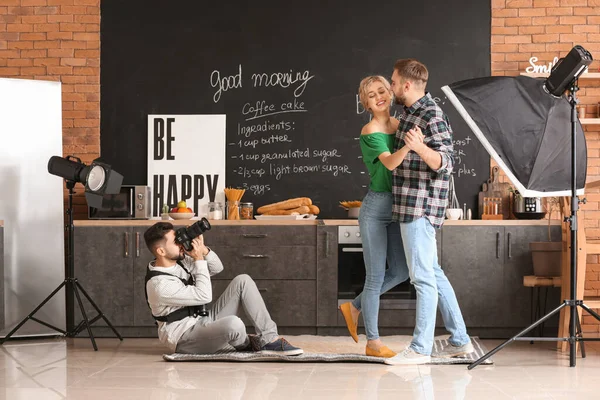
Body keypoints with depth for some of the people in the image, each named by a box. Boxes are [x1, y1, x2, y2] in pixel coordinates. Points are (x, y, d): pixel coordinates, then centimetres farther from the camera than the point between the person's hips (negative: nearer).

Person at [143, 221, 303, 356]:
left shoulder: (180, 261, 5)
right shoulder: (159, 284, -22)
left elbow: (217, 268, 11)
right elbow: (204, 296, -21)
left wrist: (203, 250, -7)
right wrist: (199, 259, -16)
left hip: (204, 322, 9)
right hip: (185, 338, -9)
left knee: (242, 281, -2)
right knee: (233, 324, -38)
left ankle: (269, 339, -9)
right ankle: (247, 344, 2)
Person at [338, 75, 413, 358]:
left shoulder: (399, 124, 7)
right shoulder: (370, 131, -12)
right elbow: (389, 163, -28)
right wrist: (408, 146, -45)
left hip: (397, 206, 7)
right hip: (375, 208, -7)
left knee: (400, 271, 11)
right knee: (376, 276, -2)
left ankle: (354, 307, 31)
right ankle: (373, 342, 7)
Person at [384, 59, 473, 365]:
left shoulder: (432, 116, -14)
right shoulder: (408, 113, 14)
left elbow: (445, 162, -22)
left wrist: (420, 147, -36)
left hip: (420, 207, -10)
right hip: (409, 204, 10)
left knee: (423, 276, -5)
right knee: (432, 272, 14)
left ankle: (420, 348, 0)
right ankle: (459, 340, 22)